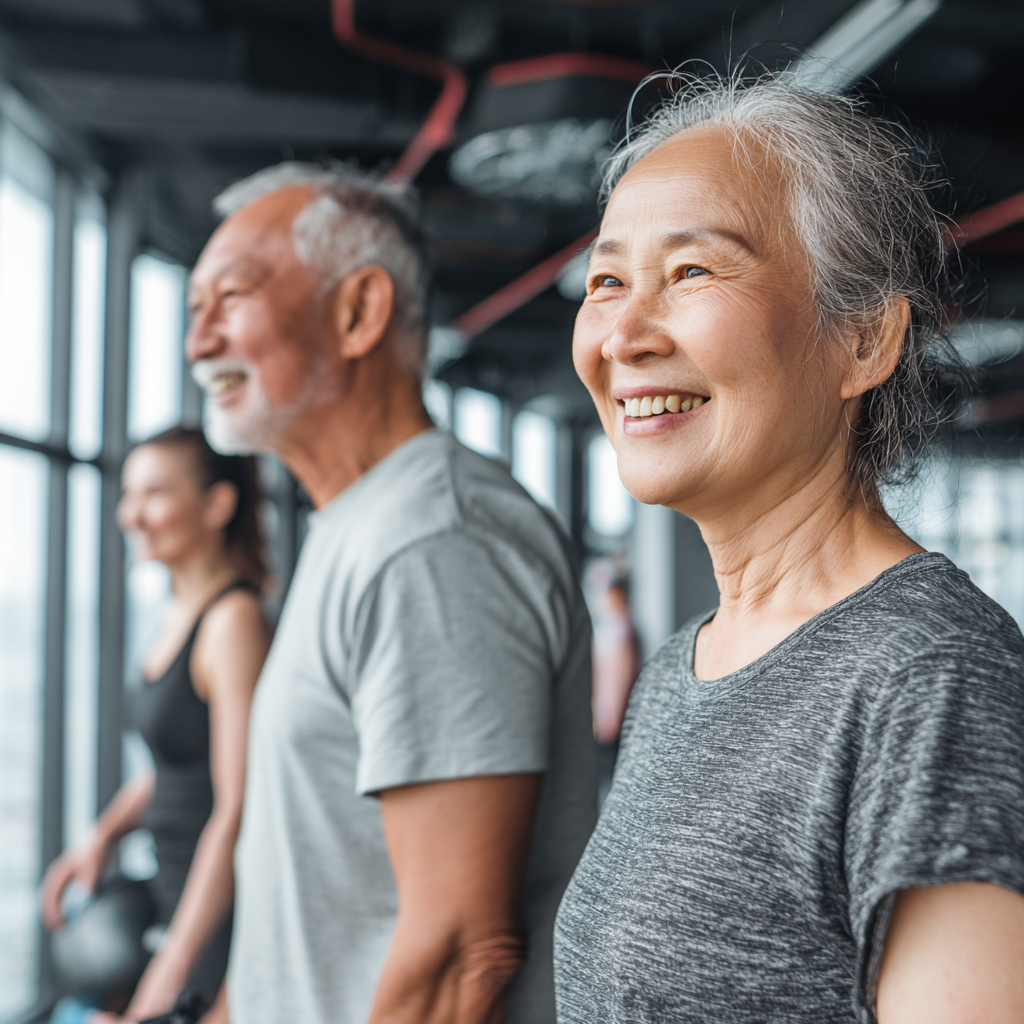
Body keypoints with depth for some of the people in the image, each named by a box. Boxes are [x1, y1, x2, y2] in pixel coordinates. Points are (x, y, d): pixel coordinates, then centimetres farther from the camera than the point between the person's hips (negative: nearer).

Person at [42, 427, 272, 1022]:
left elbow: (237, 811, -23)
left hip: (226, 912, -9)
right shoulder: (183, 613, 8)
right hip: (179, 891, 9)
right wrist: (103, 837, 4)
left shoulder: (234, 620, -19)